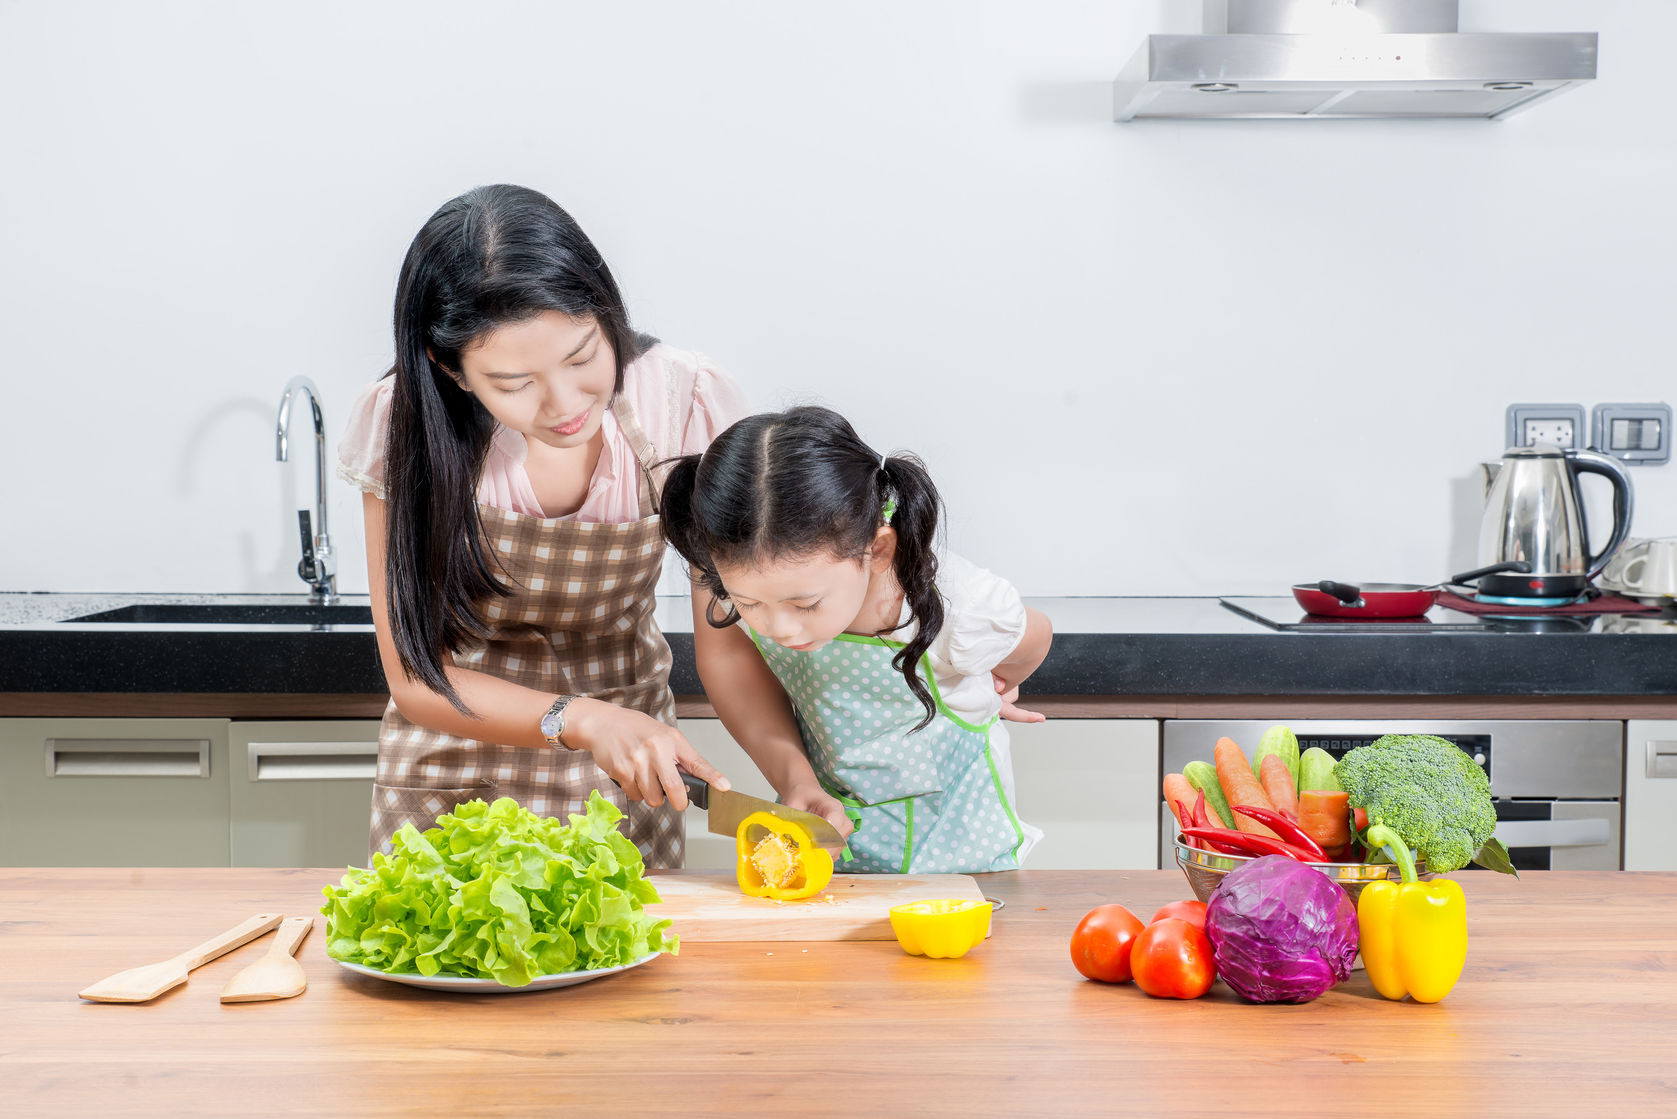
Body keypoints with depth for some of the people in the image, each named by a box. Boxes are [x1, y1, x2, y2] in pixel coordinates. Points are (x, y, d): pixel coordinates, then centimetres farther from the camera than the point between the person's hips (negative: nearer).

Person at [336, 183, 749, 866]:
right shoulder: (403, 426, -21)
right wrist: (578, 719, -31)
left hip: (625, 784, 0)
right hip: (455, 768, 0)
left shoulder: (683, 403, -20)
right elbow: (415, 679, -17)